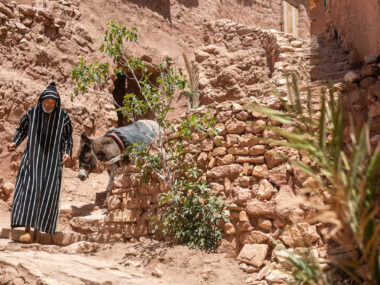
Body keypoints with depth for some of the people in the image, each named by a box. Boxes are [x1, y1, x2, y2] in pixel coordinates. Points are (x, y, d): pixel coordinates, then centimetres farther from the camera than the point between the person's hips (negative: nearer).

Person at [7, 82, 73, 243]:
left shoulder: (63, 116, -2)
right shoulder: (32, 113, -1)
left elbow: (67, 137, 6)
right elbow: (22, 129, 11)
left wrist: (67, 153, -8)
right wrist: (15, 143, -5)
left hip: (53, 161, 0)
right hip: (32, 158, 0)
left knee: (48, 193, -4)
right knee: (28, 190, -13)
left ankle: (38, 229, 7)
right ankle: (27, 230, -15)